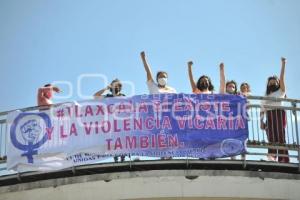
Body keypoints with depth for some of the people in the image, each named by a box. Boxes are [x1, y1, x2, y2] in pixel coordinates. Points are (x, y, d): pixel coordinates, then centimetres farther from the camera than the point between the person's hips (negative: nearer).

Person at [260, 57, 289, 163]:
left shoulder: (281, 91, 21)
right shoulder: (265, 97, 29)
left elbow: (282, 78, 9)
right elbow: (262, 110, 18)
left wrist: (283, 64, 4)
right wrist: (261, 121, 2)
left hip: (279, 114, -3)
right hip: (269, 117, 3)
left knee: (280, 136, -17)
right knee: (272, 138, -12)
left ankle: (283, 161, -28)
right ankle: (272, 159, -25)